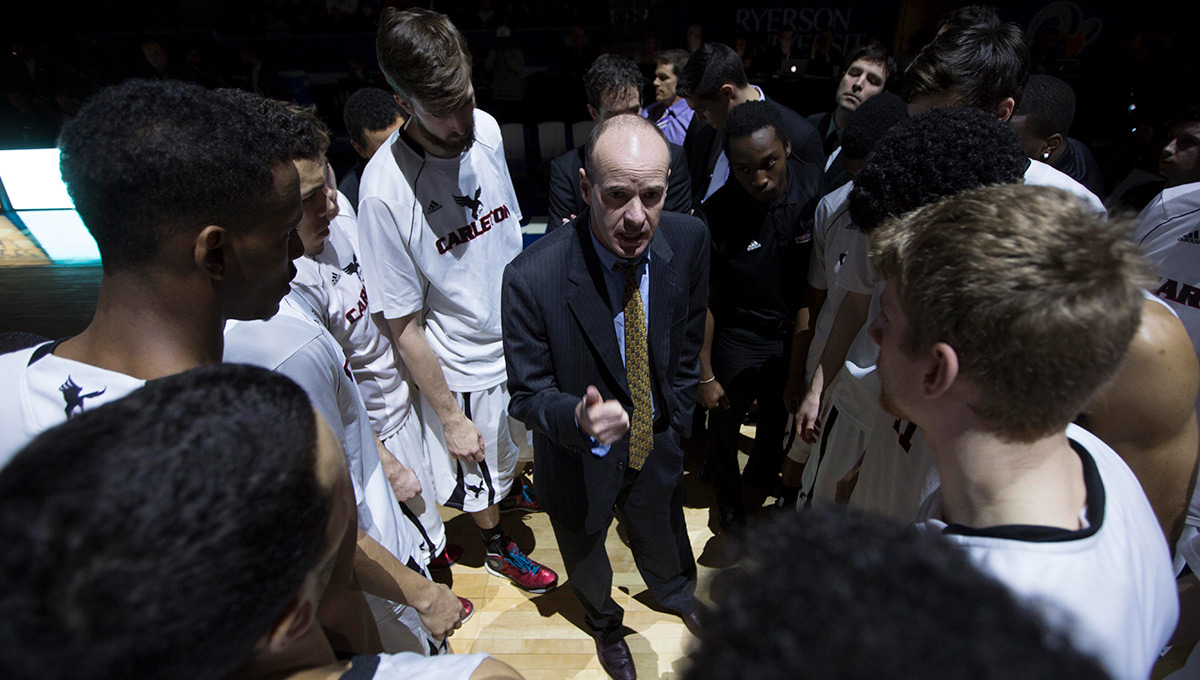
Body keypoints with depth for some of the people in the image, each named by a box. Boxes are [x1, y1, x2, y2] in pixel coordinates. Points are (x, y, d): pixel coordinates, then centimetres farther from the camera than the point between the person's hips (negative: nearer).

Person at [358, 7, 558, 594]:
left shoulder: (487, 129, -11)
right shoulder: (386, 189, -28)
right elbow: (403, 326, -19)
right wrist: (450, 415, -13)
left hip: (524, 337, 5)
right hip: (465, 366, -4)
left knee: (519, 441, 29)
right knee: (478, 470, 21)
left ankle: (519, 482, 63)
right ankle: (497, 546, 51)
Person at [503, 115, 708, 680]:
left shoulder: (689, 240, -19)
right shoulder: (532, 278, -33)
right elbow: (527, 394, -22)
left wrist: (677, 416, 4)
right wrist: (578, 418, -42)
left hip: (658, 443, 3)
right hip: (581, 459, -3)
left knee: (662, 538, 32)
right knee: (585, 555, 28)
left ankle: (678, 595, 71)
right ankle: (605, 624, 66)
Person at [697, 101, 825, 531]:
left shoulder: (813, 186, -16)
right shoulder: (717, 214, -25)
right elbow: (704, 302, -16)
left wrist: (803, 338, -6)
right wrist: (705, 376, -11)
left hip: (793, 330, 3)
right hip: (739, 339, -3)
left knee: (779, 414, 24)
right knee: (725, 422, 15)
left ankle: (763, 475, 56)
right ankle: (728, 494, 47)